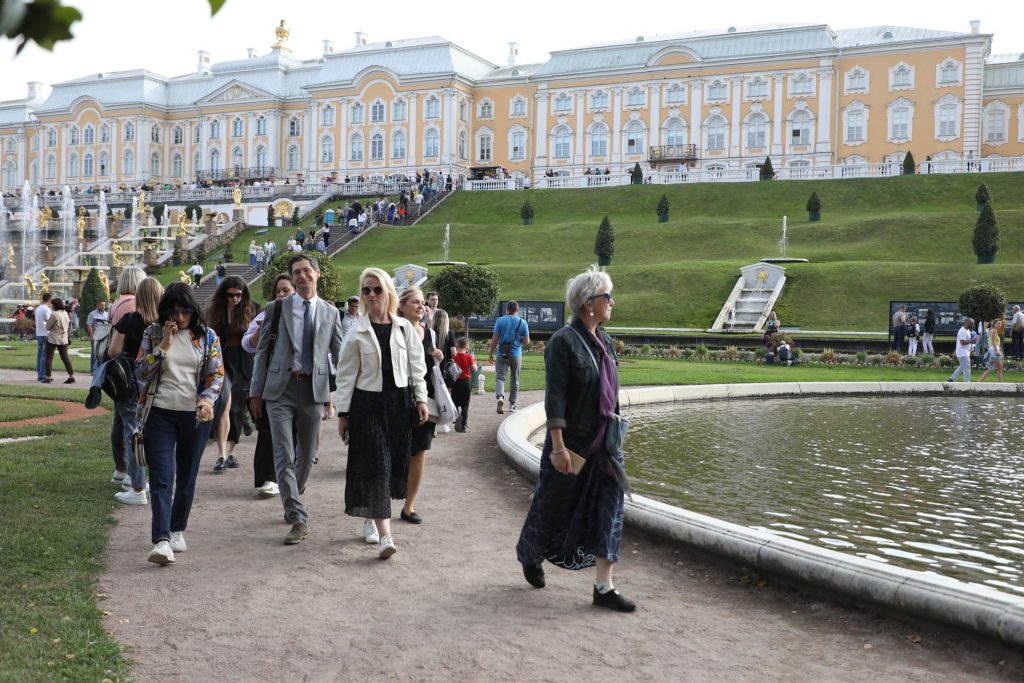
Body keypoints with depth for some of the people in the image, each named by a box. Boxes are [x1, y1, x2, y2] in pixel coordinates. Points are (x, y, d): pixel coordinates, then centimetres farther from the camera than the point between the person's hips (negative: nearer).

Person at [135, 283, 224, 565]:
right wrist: (164, 345, -12)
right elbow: (141, 372, -2)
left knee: (187, 477, 11)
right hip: (160, 414, -1)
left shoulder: (207, 336, 3)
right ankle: (161, 541, -15)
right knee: (161, 478, -10)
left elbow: (217, 374, 1)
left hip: (195, 416, 1)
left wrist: (207, 399, -17)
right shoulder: (153, 333, 4)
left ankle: (177, 530, 28)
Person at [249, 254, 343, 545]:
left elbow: (338, 355, 12)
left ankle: (292, 501, 36)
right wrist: (256, 390, 2)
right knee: (284, 456, -8)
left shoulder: (331, 312, 8)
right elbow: (262, 350, 5)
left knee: (307, 455, 11)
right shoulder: (276, 307, 4)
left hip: (314, 389, 2)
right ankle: (298, 519, -5)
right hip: (280, 388, -1)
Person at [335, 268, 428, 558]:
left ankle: (370, 518, 29)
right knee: (375, 463, -9)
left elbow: (416, 366, 9)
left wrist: (421, 399, 1)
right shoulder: (356, 333, 0)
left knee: (394, 462, 7)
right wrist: (342, 413, -1)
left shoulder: (405, 328, 6)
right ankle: (384, 535, -13)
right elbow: (346, 375, 2)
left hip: (399, 401, 3)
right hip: (368, 402, -3)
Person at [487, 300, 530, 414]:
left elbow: (495, 339, -5)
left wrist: (490, 353, 3)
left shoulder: (500, 321, -4)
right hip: (516, 354, 1)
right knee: (514, 379, 13)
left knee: (500, 377, 0)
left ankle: (500, 397, -26)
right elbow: (526, 341, 0)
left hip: (502, 354, -1)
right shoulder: (523, 323, -1)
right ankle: (512, 404, 20)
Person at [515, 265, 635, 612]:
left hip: (605, 441, 7)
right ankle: (531, 556, 39)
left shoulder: (604, 341, 8)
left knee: (610, 506, 1)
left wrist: (613, 433, 16)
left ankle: (604, 587, 7)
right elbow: (554, 398, -18)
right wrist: (558, 446, -21)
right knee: (554, 504, 10)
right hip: (573, 440, -7)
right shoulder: (564, 341, -14)